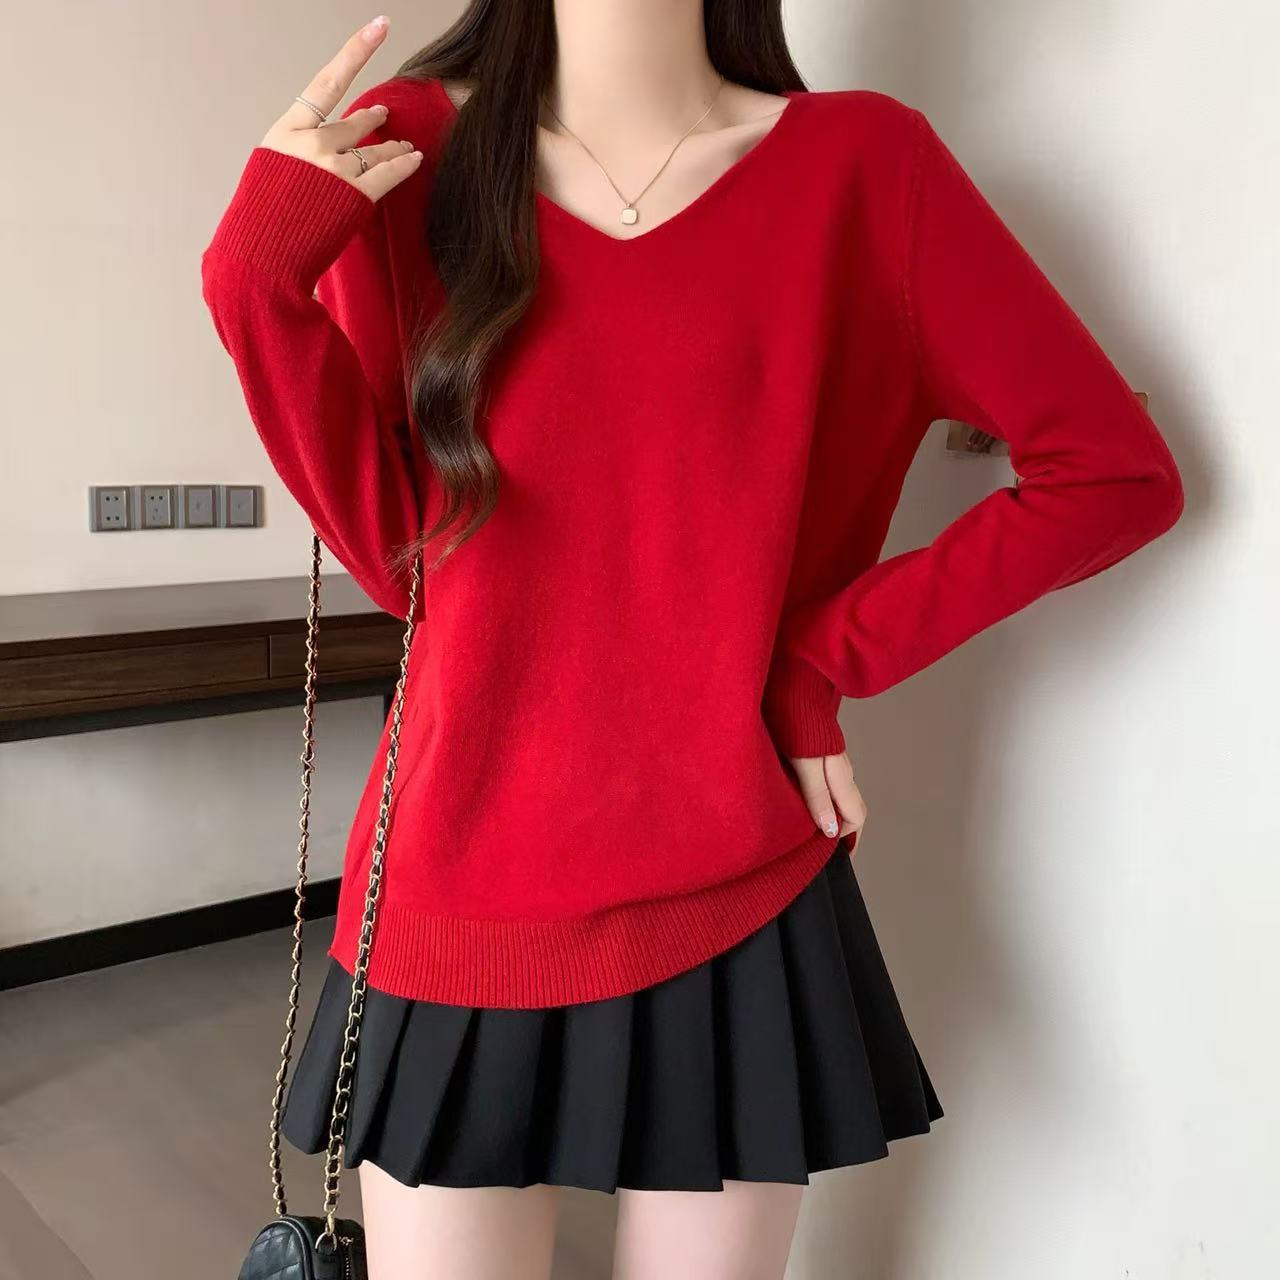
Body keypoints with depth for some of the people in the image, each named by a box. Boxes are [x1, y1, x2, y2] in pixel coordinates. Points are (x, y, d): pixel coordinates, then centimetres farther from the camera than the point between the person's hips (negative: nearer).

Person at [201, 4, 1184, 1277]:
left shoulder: (861, 163, -3)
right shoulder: (407, 153, 3)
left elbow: (1117, 470, -2)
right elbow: (391, 548, 2)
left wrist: (824, 654, -7)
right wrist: (259, 275, -10)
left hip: (736, 915, 0)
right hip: (464, 907, 1)